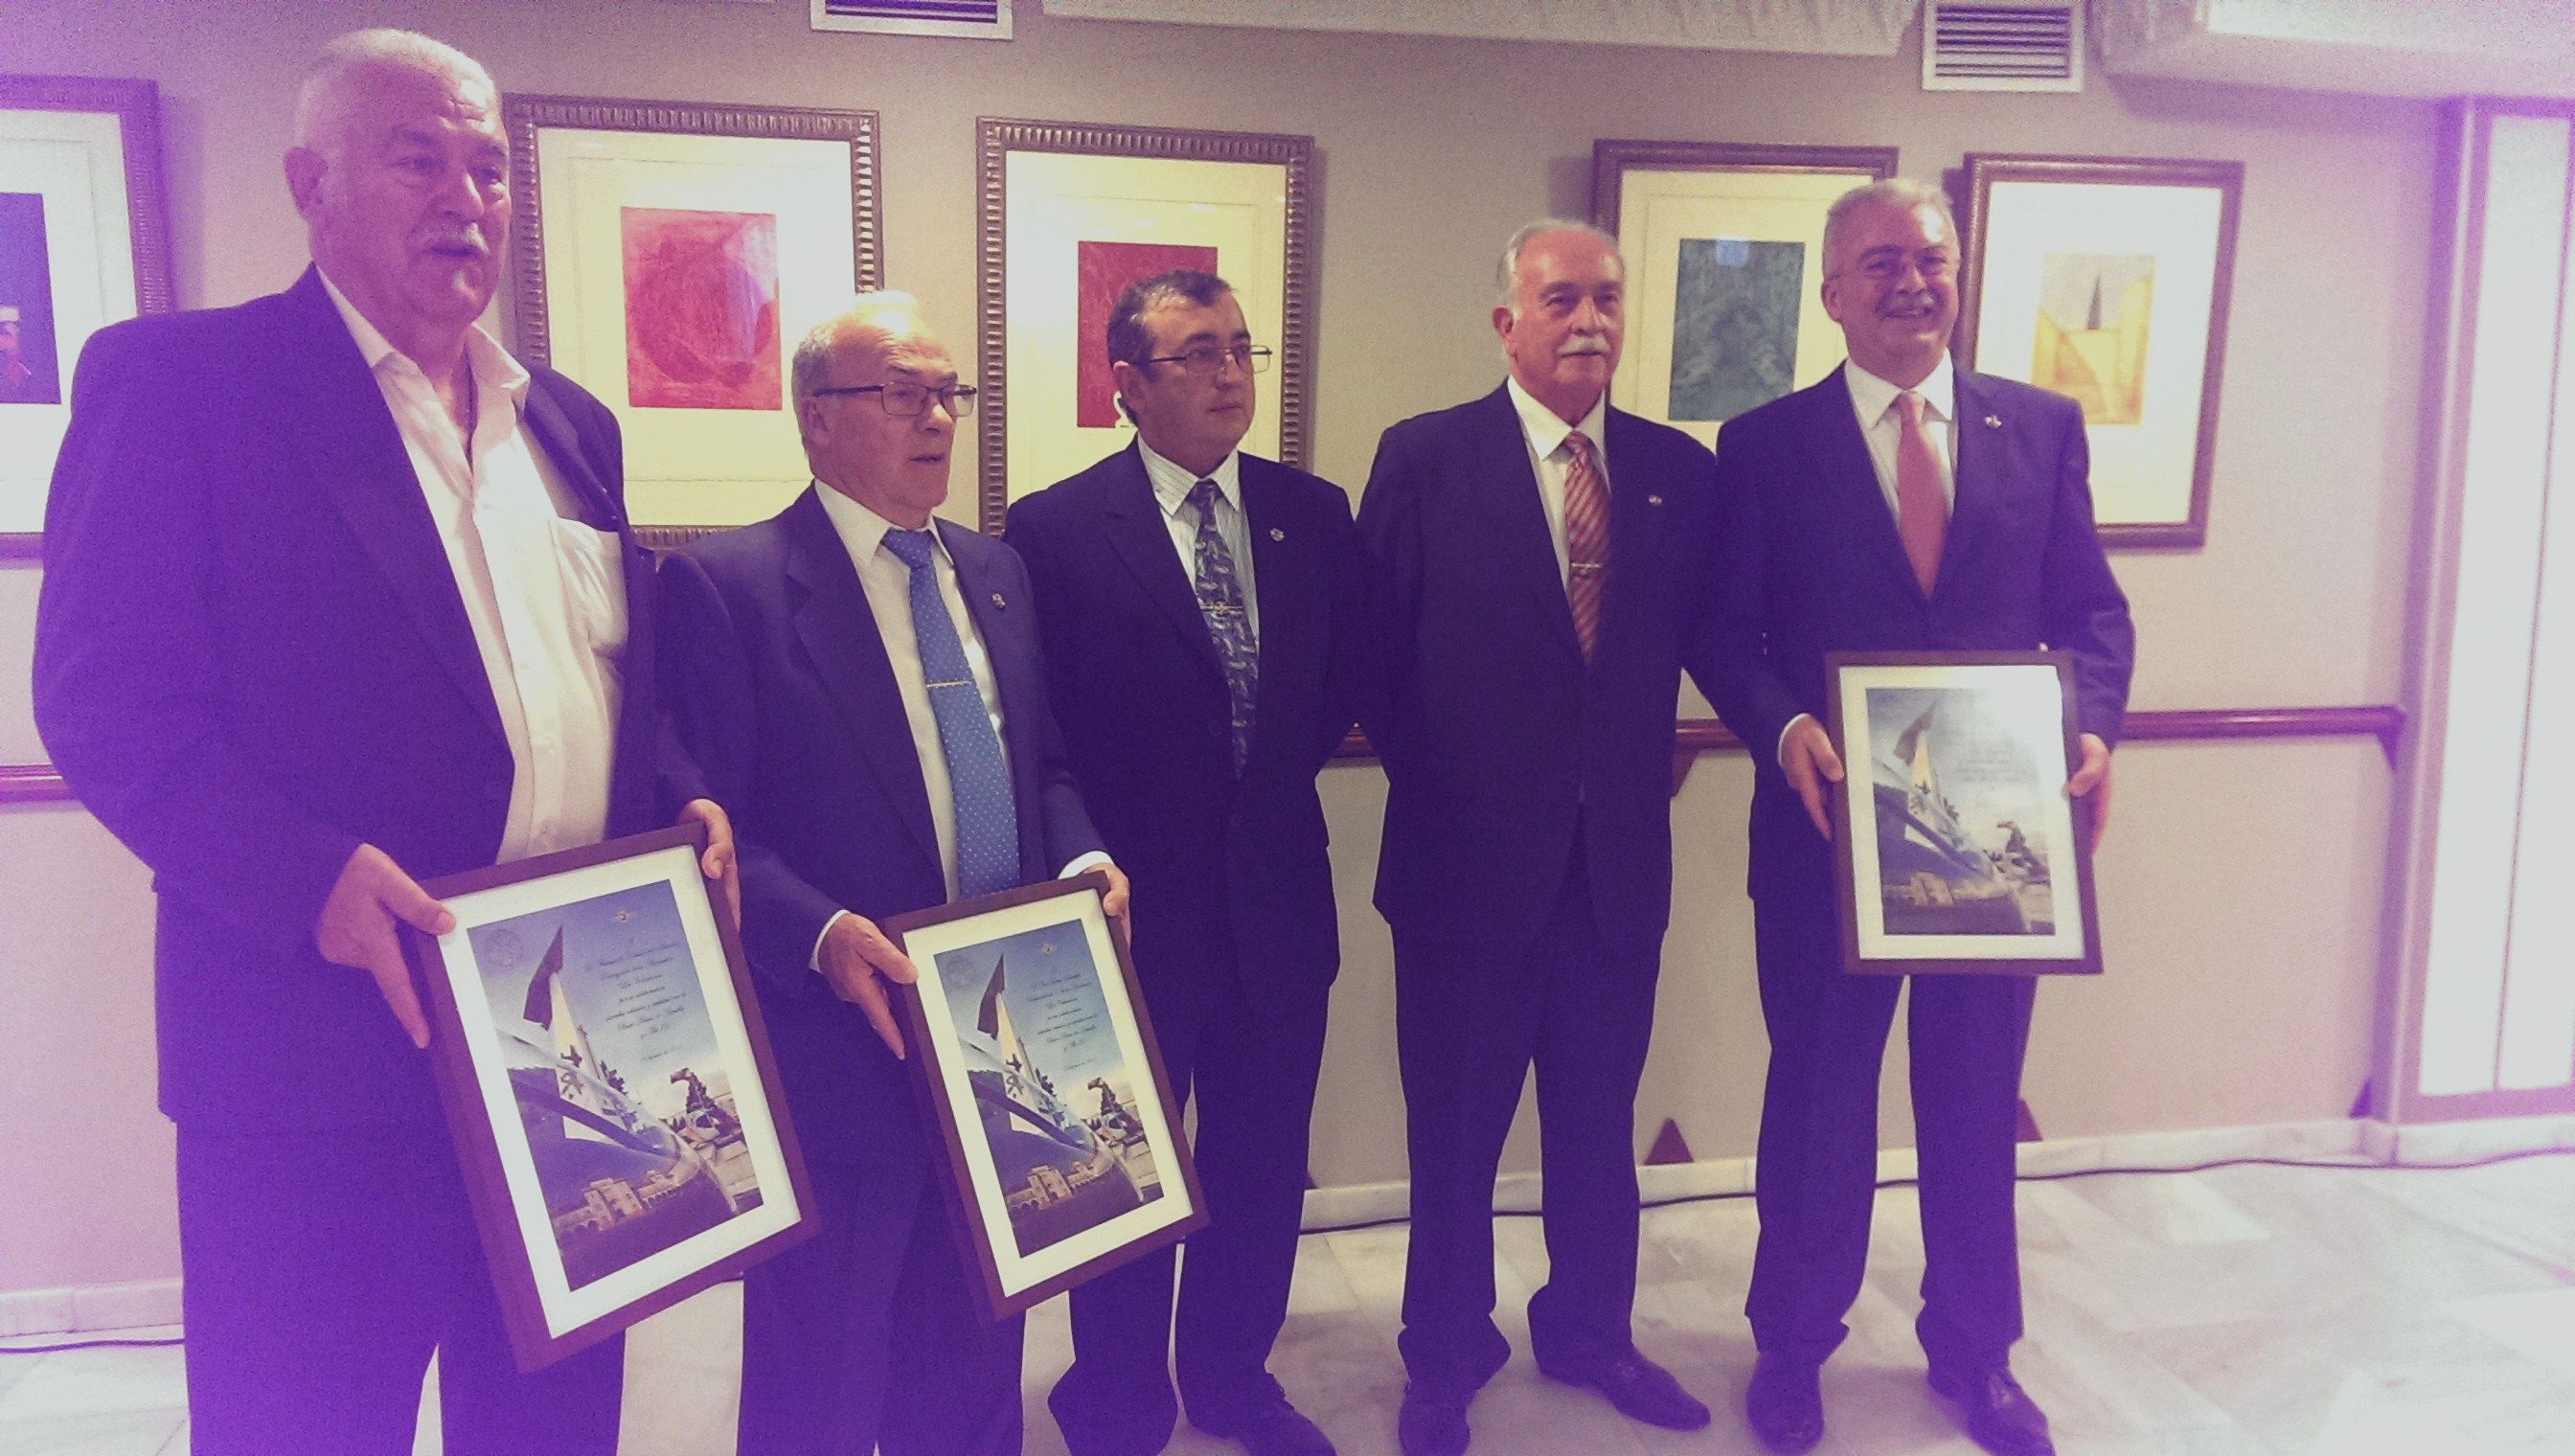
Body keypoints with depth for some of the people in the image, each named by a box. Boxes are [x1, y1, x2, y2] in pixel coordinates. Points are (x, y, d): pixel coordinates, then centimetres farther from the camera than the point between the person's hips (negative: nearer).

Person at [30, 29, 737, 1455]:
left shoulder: (569, 423, 15)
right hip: (324, 1057, -5)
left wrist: (679, 804, 0)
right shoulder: (173, 378, -4)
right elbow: (106, 701, -10)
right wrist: (311, 879, -24)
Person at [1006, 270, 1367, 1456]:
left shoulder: (1314, 512, 3)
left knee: (1262, 1168, 18)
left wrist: (1272, 783, -1)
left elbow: (1344, 684, 10)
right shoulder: (1054, 530, -10)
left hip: (1278, 901, 4)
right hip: (1137, 906, -4)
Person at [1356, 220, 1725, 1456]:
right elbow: (1375, 649, -5)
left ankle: (1590, 1332, 41)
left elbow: (1707, 636, 8)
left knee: (1598, 1121, 19)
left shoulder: (1679, 470, 3)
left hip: (1623, 859, 3)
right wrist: (1434, 780, -3)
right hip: (1468, 857, -3)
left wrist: (1647, 768, -1)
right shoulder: (1423, 460, -7)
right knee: (1455, 1131, 12)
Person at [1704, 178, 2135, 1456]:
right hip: (1832, 823, -2)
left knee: (1979, 1098, 16)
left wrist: (2091, 726, -12)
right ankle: (1793, 1346, 32)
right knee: (1817, 1095, 13)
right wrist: (1784, 727, -22)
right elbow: (1728, 632, -4)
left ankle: (1973, 1349, 36)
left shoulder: (2043, 428, 4)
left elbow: (2091, 608, 5)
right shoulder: (1764, 446, -2)